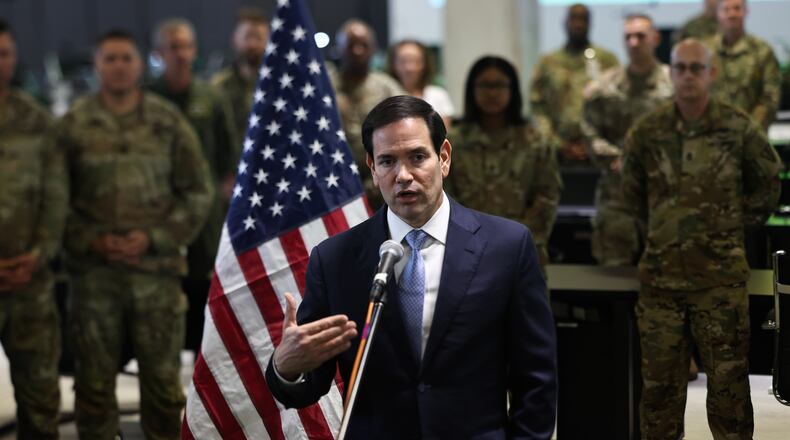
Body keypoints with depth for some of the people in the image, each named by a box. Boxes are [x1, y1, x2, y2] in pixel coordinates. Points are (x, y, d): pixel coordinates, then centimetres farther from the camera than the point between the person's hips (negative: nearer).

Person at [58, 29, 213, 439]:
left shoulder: (169, 122, 3)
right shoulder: (73, 125, 2)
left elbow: (198, 192, 4)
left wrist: (154, 237, -8)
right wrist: (91, 240, -10)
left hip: (157, 269, 0)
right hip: (93, 273, 0)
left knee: (163, 375, 7)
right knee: (94, 377, 7)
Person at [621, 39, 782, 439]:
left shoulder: (739, 129, -3)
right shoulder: (647, 132, 1)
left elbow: (768, 182, 13)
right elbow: (632, 191, 17)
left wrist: (741, 223, 10)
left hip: (721, 274, -2)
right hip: (661, 271, 2)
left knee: (728, 376, 2)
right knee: (659, 379, 7)